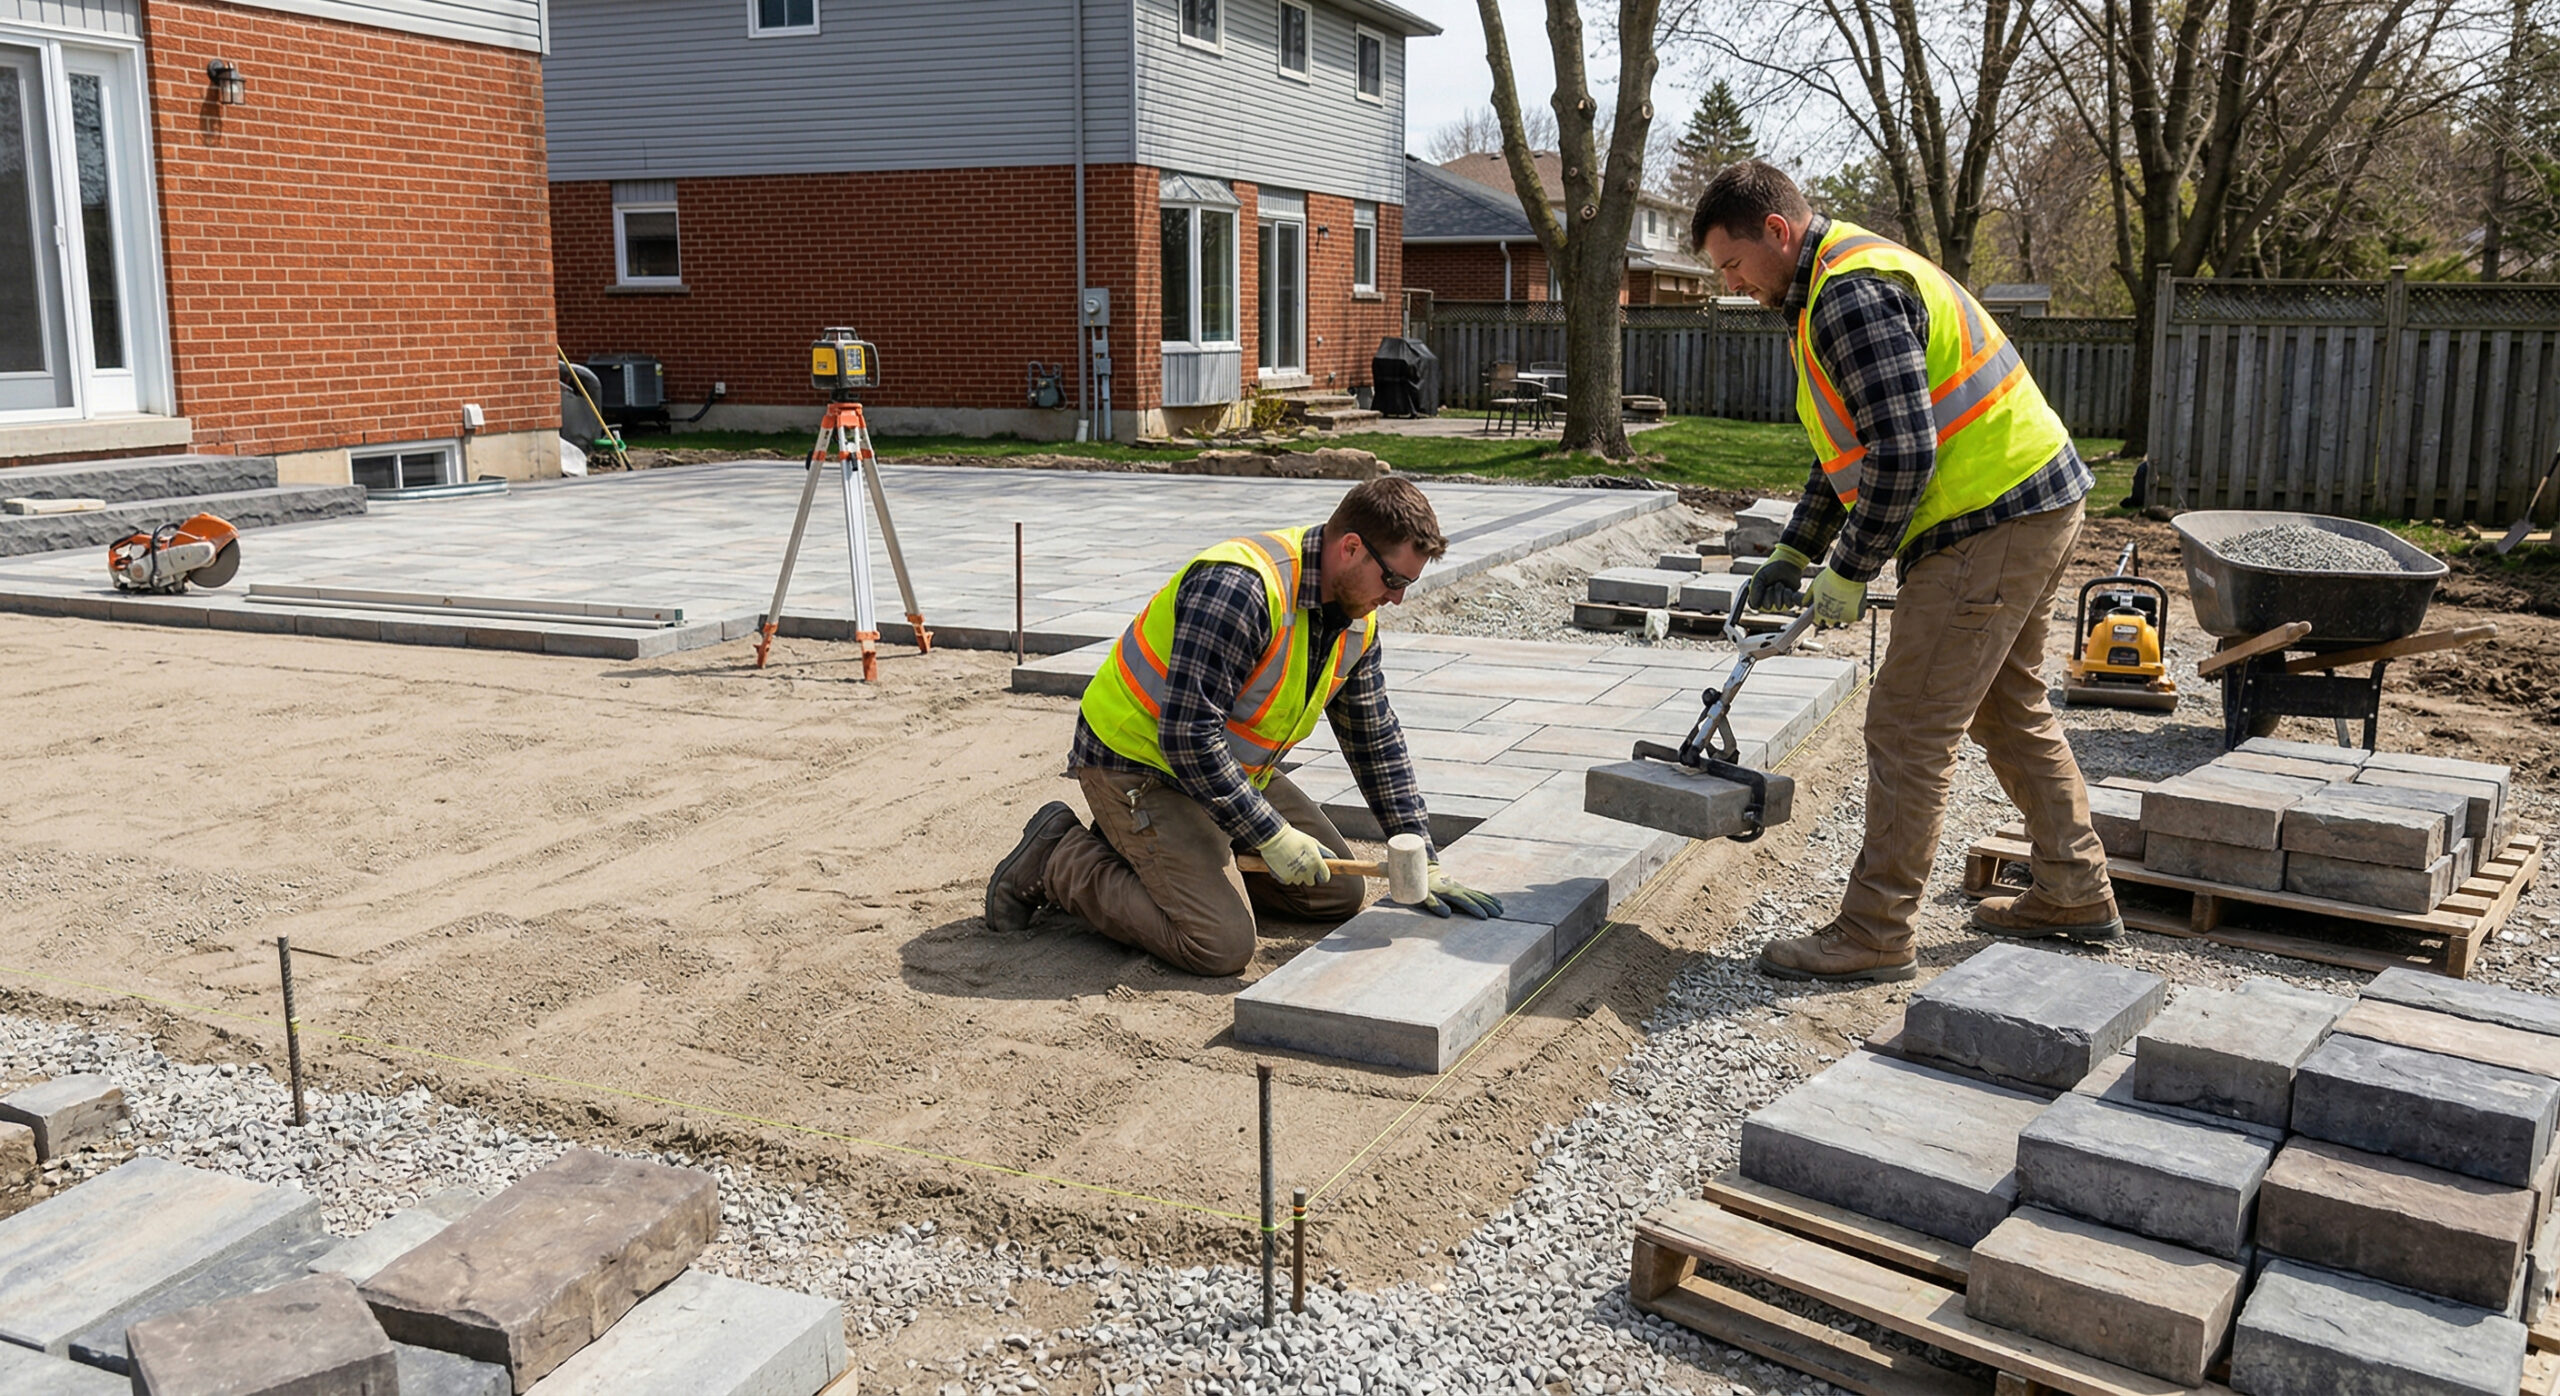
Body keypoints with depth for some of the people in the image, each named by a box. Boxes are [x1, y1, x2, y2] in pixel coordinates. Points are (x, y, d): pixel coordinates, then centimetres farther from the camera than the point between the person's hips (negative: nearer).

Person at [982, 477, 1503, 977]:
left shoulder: (1356, 619, 0)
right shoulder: (1240, 587, -30)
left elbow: (1377, 740, 10)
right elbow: (1187, 735, -30)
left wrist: (1423, 861, 6)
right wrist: (1272, 836, -26)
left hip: (1230, 769, 9)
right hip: (1138, 760, -9)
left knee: (1338, 890, 8)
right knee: (1222, 945, -21)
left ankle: (1159, 854, 14)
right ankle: (1059, 861, -2)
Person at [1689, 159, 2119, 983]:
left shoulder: (1852, 295, -19)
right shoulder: (1842, 283, 16)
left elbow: (1901, 454, -24)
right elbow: (1851, 447, 24)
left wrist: (1848, 573, -14)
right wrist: (1794, 552, 20)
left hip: (1989, 527, -11)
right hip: (2033, 510, 11)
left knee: (1908, 732, -6)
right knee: (2010, 710, 21)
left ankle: (1875, 934, 1)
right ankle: (2076, 896, 33)